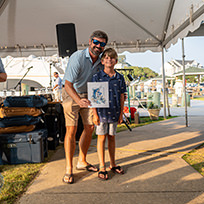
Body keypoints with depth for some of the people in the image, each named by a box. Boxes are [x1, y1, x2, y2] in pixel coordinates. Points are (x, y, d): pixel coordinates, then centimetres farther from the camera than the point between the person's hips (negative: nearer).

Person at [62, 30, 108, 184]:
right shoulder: (77, 58, -25)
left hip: (88, 95, 6)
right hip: (71, 94, -6)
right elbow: (68, 85, -29)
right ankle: (69, 168, 0)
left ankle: (82, 161, 23)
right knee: (71, 130, -11)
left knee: (90, 128, 6)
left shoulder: (101, 61, -7)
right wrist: (79, 101, -46)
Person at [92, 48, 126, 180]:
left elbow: (121, 97, 8)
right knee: (101, 138, 3)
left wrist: (121, 114, 7)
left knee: (112, 137, 14)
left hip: (114, 113, 3)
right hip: (101, 112, -3)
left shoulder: (120, 78, 4)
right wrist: (95, 114, -8)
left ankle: (113, 164, 27)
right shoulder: (97, 77, -4)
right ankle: (102, 167, 12)